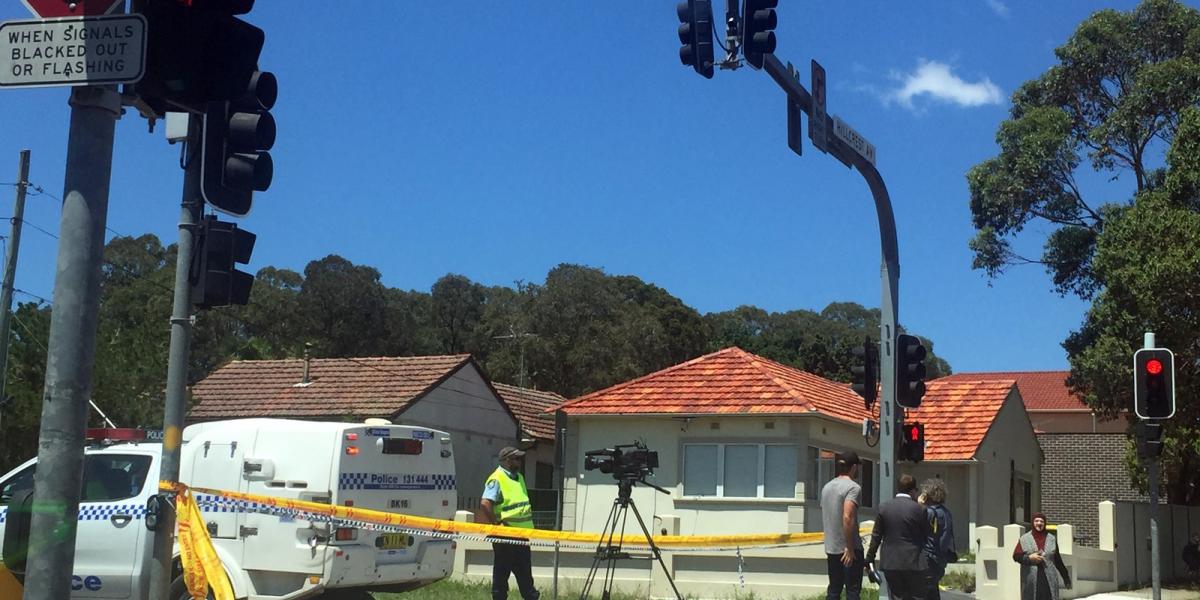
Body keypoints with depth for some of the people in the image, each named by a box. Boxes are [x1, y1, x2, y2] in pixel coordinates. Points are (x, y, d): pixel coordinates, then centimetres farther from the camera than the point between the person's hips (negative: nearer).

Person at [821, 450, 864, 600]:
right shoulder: (853, 487, -13)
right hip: (849, 549, -7)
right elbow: (847, 517, -24)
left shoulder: (827, 487, 11)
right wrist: (850, 548, -21)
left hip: (831, 548, 7)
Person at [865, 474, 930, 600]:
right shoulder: (919, 509, -7)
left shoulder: (884, 507, -1)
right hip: (914, 563, -2)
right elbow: (927, 535, 0)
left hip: (890, 563, 2)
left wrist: (869, 559, 6)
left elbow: (876, 536, 1)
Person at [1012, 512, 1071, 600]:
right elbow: (1016, 556, 2)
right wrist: (1029, 558, -14)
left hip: (1049, 579, 1)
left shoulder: (1052, 539, 7)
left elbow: (1057, 560, 12)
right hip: (1031, 580, -1)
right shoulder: (1024, 539, 3)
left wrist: (1065, 577, 13)